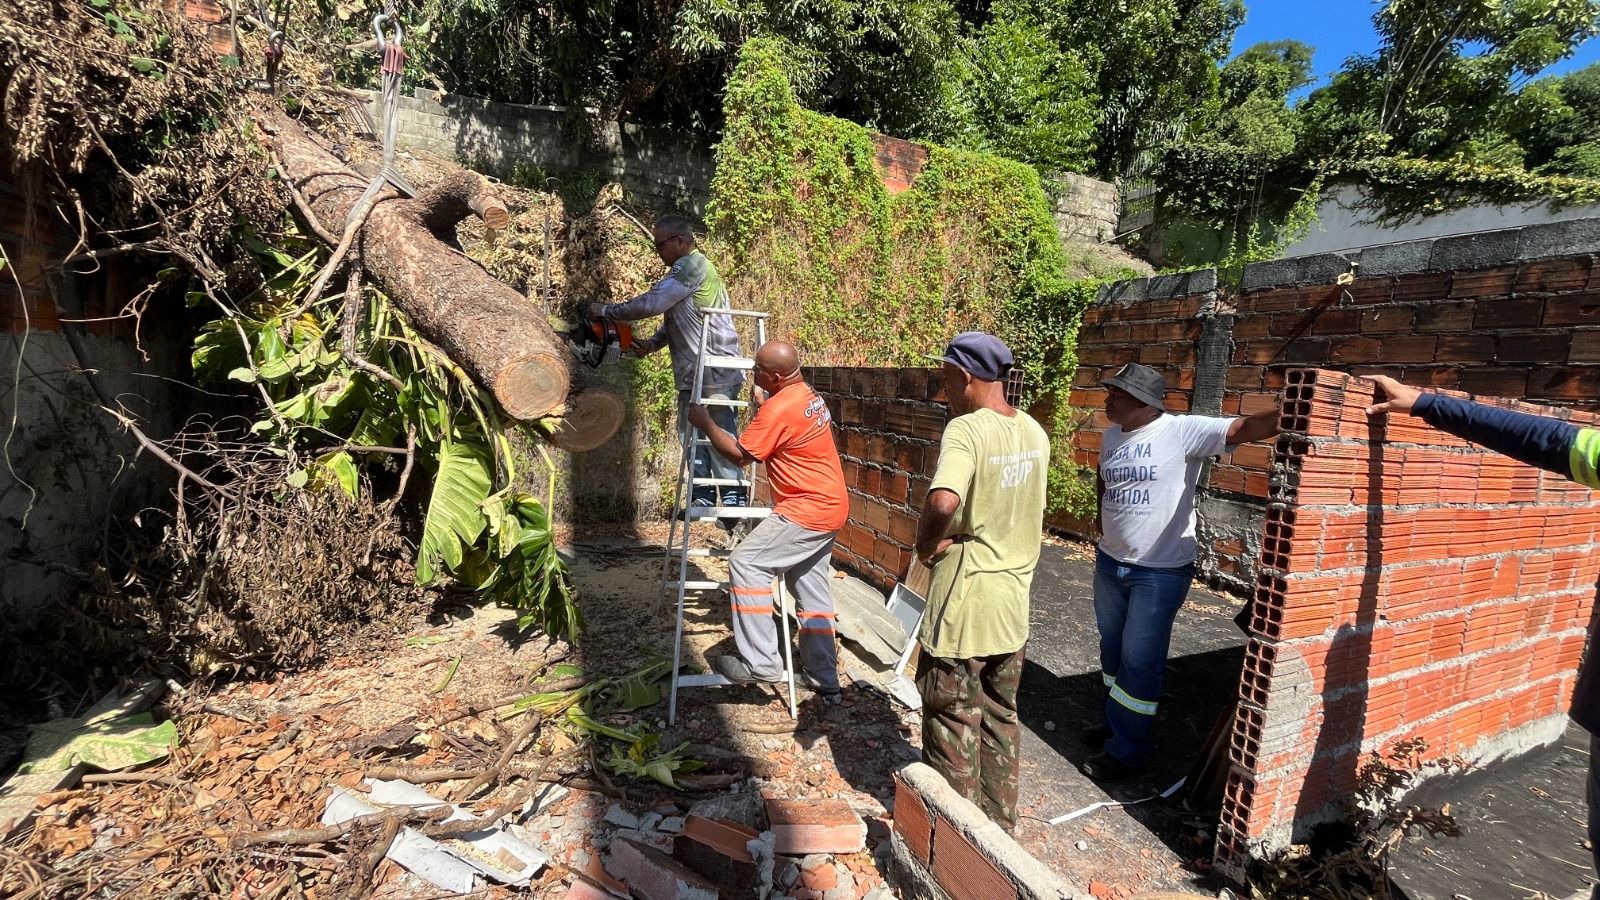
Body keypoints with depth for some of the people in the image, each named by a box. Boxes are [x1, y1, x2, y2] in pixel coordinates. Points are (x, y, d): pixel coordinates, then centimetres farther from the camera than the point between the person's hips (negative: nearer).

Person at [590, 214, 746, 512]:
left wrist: (606, 310, -6)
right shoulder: (687, 268, 19)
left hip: (716, 373, -10)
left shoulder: (691, 266, -13)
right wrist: (653, 343, 5)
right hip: (695, 373, 10)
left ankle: (733, 501, 3)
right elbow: (674, 320, 21)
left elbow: (649, 304, -18)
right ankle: (703, 498, 18)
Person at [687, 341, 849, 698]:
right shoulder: (808, 396, 11)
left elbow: (739, 454, -12)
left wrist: (705, 423, -1)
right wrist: (761, 405, 21)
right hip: (829, 507, 10)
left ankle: (760, 663, -7)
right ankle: (824, 678, 24)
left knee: (746, 564, -10)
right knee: (810, 588, 15)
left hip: (808, 511, -10)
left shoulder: (779, 408, -19)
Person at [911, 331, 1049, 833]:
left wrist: (925, 544, -19)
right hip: (1014, 598, 7)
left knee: (953, 718, 11)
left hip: (964, 603, -7)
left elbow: (943, 502, -37)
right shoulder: (1035, 433, 3)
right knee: (1001, 716, 22)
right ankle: (1000, 823, 38)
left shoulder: (965, 429, -21)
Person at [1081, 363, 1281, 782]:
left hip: (1161, 570, -7)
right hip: (1110, 560, 7)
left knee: (1140, 659, 3)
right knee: (1113, 647, 19)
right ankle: (1116, 721, 39)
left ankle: (1125, 750, 18)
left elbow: (1245, 428, -29)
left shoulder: (1183, 431, -16)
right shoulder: (1111, 435, 5)